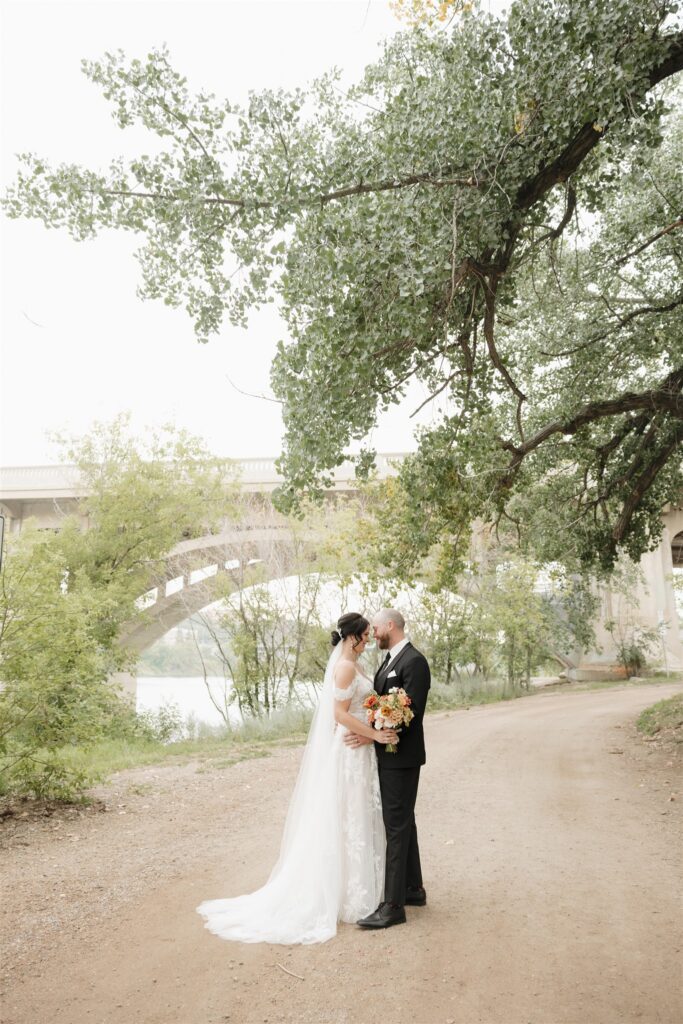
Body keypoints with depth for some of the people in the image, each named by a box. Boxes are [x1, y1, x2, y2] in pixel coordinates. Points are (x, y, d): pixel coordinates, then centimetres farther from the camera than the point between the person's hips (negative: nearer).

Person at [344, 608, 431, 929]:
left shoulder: (414, 661, -17)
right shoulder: (390, 661, 13)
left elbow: (411, 712, -23)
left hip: (401, 757, -10)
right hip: (389, 755, 10)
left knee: (397, 826, -6)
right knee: (403, 822, 17)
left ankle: (393, 905, 0)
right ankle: (413, 888, 30)